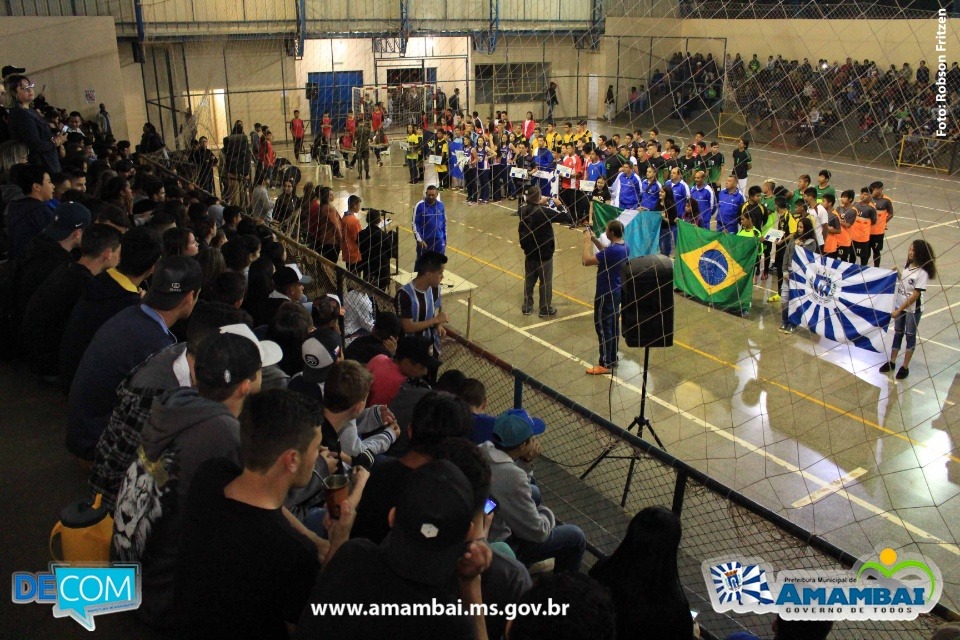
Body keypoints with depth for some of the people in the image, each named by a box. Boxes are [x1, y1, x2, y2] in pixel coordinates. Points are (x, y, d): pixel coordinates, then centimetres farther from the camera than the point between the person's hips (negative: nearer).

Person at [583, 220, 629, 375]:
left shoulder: (612, 251, -28)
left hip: (606, 294, -9)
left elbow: (586, 261, -28)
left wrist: (587, 241, -16)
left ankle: (605, 364, 4)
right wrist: (594, 240, 12)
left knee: (603, 327, -1)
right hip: (616, 292, 9)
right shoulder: (624, 247, 2)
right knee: (613, 325, 17)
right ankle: (612, 359, 28)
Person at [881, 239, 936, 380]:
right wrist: (896, 274, -4)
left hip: (913, 309, -7)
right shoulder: (907, 265, 0)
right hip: (900, 305, 7)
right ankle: (892, 362, 27)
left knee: (910, 336, 7)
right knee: (897, 333, 16)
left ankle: (905, 367, 17)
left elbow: (915, 295, -21)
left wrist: (899, 310, -20)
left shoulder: (922, 272, -21)